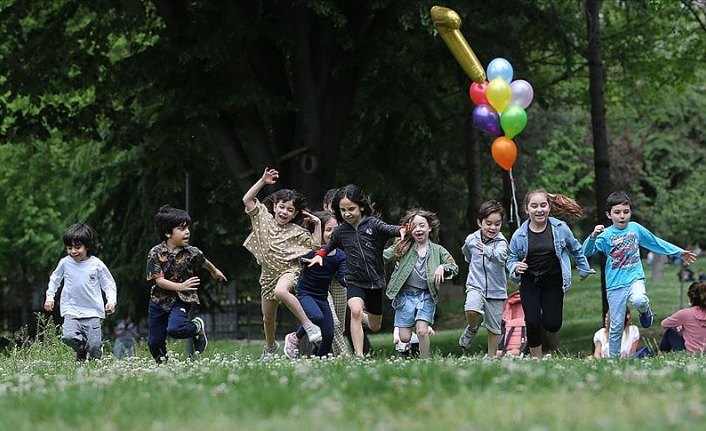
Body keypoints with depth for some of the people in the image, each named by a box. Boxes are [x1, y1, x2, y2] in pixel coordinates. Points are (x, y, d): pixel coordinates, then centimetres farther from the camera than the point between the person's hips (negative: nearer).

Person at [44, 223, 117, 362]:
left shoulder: (96, 264, -3)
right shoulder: (65, 263, 1)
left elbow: (109, 284, 6)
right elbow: (55, 279, 20)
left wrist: (111, 301, -8)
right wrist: (50, 296, 15)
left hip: (93, 312, -1)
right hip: (71, 310, 1)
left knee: (94, 347, -12)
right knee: (68, 337, -23)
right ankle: (81, 350, 11)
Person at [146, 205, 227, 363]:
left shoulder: (192, 253, -10)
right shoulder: (155, 253, -13)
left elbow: (204, 262, 14)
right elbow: (159, 280, -18)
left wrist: (215, 271, 33)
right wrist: (180, 286, -29)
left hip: (181, 300, -1)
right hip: (159, 299, 1)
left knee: (175, 329, -30)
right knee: (154, 343, 6)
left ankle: (197, 327, 1)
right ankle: (162, 362, 36)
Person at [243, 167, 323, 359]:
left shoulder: (297, 232, -4)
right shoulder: (264, 218, 2)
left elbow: (315, 246, -1)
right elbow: (247, 199, -3)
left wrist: (317, 224, -10)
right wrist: (262, 182, -11)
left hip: (289, 269, -4)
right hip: (269, 273, 4)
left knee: (280, 291, -41)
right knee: (268, 317, 15)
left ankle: (309, 326, -34)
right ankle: (270, 346, 45)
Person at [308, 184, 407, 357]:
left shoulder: (372, 224, -8)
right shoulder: (340, 231, 1)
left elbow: (389, 229, -28)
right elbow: (329, 245, 21)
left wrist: (401, 230, -50)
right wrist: (319, 254, 1)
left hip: (376, 282, 0)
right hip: (355, 282, 0)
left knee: (375, 327, 15)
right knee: (355, 310, -31)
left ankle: (363, 315, 52)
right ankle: (359, 356, -32)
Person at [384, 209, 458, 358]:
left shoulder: (437, 250, 6)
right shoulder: (404, 247, 2)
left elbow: (455, 267, 8)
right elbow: (384, 256, -7)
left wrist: (442, 267, -9)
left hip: (426, 296, 0)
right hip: (405, 295, 0)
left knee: (422, 332, -17)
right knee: (404, 338, -1)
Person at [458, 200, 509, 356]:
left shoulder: (500, 241, -12)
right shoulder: (471, 240, -1)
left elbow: (501, 256, -34)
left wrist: (486, 250, -44)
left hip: (496, 290, -1)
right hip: (475, 286, 1)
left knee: (494, 328, 8)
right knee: (472, 310, -29)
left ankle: (491, 357, 26)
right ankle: (472, 328, 4)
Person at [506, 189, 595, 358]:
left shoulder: (560, 228, -8)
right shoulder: (519, 235, -9)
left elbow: (576, 249, 9)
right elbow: (511, 258, 2)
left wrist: (584, 269, 18)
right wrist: (515, 268, -20)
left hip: (553, 281, 0)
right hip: (529, 282, 0)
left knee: (552, 323, -7)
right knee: (532, 323, -9)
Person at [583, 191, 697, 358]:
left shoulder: (635, 228, 3)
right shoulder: (606, 234, -6)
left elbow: (656, 242, 16)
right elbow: (587, 251, -17)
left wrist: (679, 252, 20)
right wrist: (593, 236, -37)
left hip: (635, 278, 1)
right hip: (615, 284, -1)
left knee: (638, 300, -33)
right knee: (616, 325, 2)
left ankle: (645, 311, 1)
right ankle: (614, 357, 18)